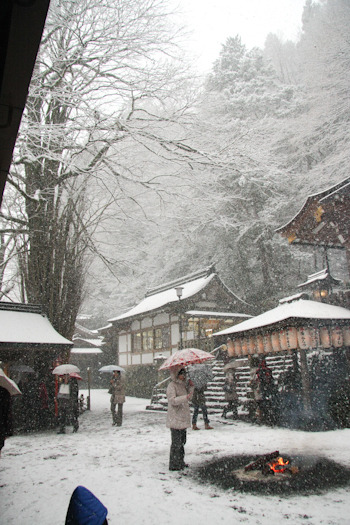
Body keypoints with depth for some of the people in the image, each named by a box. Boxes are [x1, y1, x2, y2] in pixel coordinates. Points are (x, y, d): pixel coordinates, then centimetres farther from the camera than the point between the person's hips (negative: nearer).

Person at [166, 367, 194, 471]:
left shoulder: (182, 385, 15)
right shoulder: (172, 386, -12)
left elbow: (189, 398, 21)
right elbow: (172, 400, -23)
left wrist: (190, 387, 7)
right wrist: (185, 397, -33)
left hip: (183, 418, 9)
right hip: (175, 419, -9)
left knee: (182, 441, 17)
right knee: (176, 443, -4)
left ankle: (180, 462, 29)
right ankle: (173, 465, 6)